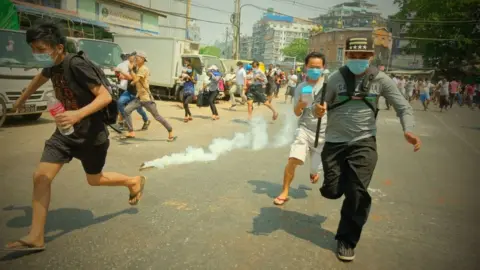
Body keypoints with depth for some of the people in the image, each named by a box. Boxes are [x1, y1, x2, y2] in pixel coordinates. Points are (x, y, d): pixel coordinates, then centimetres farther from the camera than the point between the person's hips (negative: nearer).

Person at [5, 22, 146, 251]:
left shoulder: (77, 66, -22)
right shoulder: (52, 66, 2)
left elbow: (105, 96, -28)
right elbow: (40, 78, 27)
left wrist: (78, 114, -42)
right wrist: (22, 99, 41)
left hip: (91, 134, -7)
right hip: (65, 132, 7)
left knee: (94, 179, 13)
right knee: (40, 177, -2)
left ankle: (134, 181, 41)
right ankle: (36, 238, 8)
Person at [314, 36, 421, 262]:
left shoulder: (381, 79, -4)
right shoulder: (336, 78, -5)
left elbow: (403, 107, 0)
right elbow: (323, 105, 0)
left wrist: (408, 130, -19)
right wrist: (318, 110, -26)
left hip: (364, 142, 0)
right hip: (334, 141, 1)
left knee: (357, 193, -5)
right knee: (331, 191, 1)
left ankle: (346, 240, 16)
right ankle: (342, 178, 40)